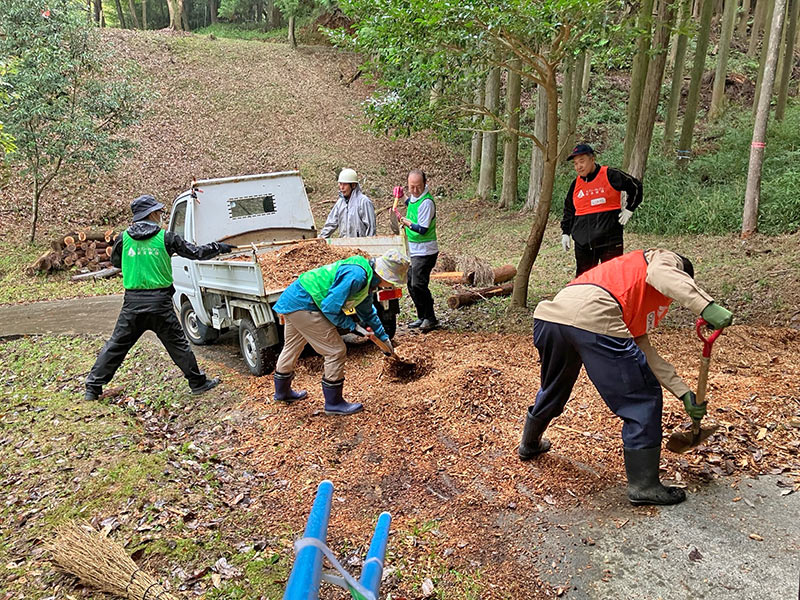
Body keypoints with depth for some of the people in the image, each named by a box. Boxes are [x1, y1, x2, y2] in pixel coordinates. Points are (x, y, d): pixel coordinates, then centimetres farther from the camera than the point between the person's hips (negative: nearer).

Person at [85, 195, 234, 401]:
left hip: (132, 303, 2)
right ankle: (198, 382, 18)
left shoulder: (124, 238, 3)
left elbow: (115, 261, 20)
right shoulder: (166, 238, -5)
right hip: (159, 302, -2)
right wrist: (219, 247, 17)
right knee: (178, 344, 8)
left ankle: (93, 387, 17)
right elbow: (196, 252, 3)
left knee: (116, 344, 12)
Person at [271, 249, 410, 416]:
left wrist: (383, 337, 30)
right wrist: (353, 326, -13)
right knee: (336, 351, -5)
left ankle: (282, 391, 49)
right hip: (302, 305, -11)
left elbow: (367, 311, 25)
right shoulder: (356, 275, -24)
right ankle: (334, 403, 7)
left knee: (292, 347, 27)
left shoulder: (367, 279, 9)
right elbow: (330, 308, -23)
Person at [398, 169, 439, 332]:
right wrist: (406, 199, 14)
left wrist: (408, 223, -33)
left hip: (425, 252, -9)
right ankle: (422, 317, 23)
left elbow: (423, 229, -21)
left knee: (418, 285, -11)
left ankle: (430, 318, 3)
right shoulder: (413, 198, 7)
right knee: (411, 284, 12)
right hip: (413, 250, 9)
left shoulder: (426, 202, -19)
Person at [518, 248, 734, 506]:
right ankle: (643, 486, 14)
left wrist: (684, 392, 34)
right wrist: (706, 306, -18)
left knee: (553, 389, 33)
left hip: (550, 315, 9)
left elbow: (645, 352, 35)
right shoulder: (667, 258, 21)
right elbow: (661, 274, -6)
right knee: (643, 398, 6)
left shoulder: (635, 308, 40)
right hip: (592, 319, -9)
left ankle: (530, 444, 56)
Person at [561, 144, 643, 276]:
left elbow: (636, 187, 4)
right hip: (583, 243, 4)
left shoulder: (610, 175, -5)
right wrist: (565, 233, 16)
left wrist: (629, 209, -1)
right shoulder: (576, 184, 11)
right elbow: (568, 210, 21)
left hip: (610, 240, -4)